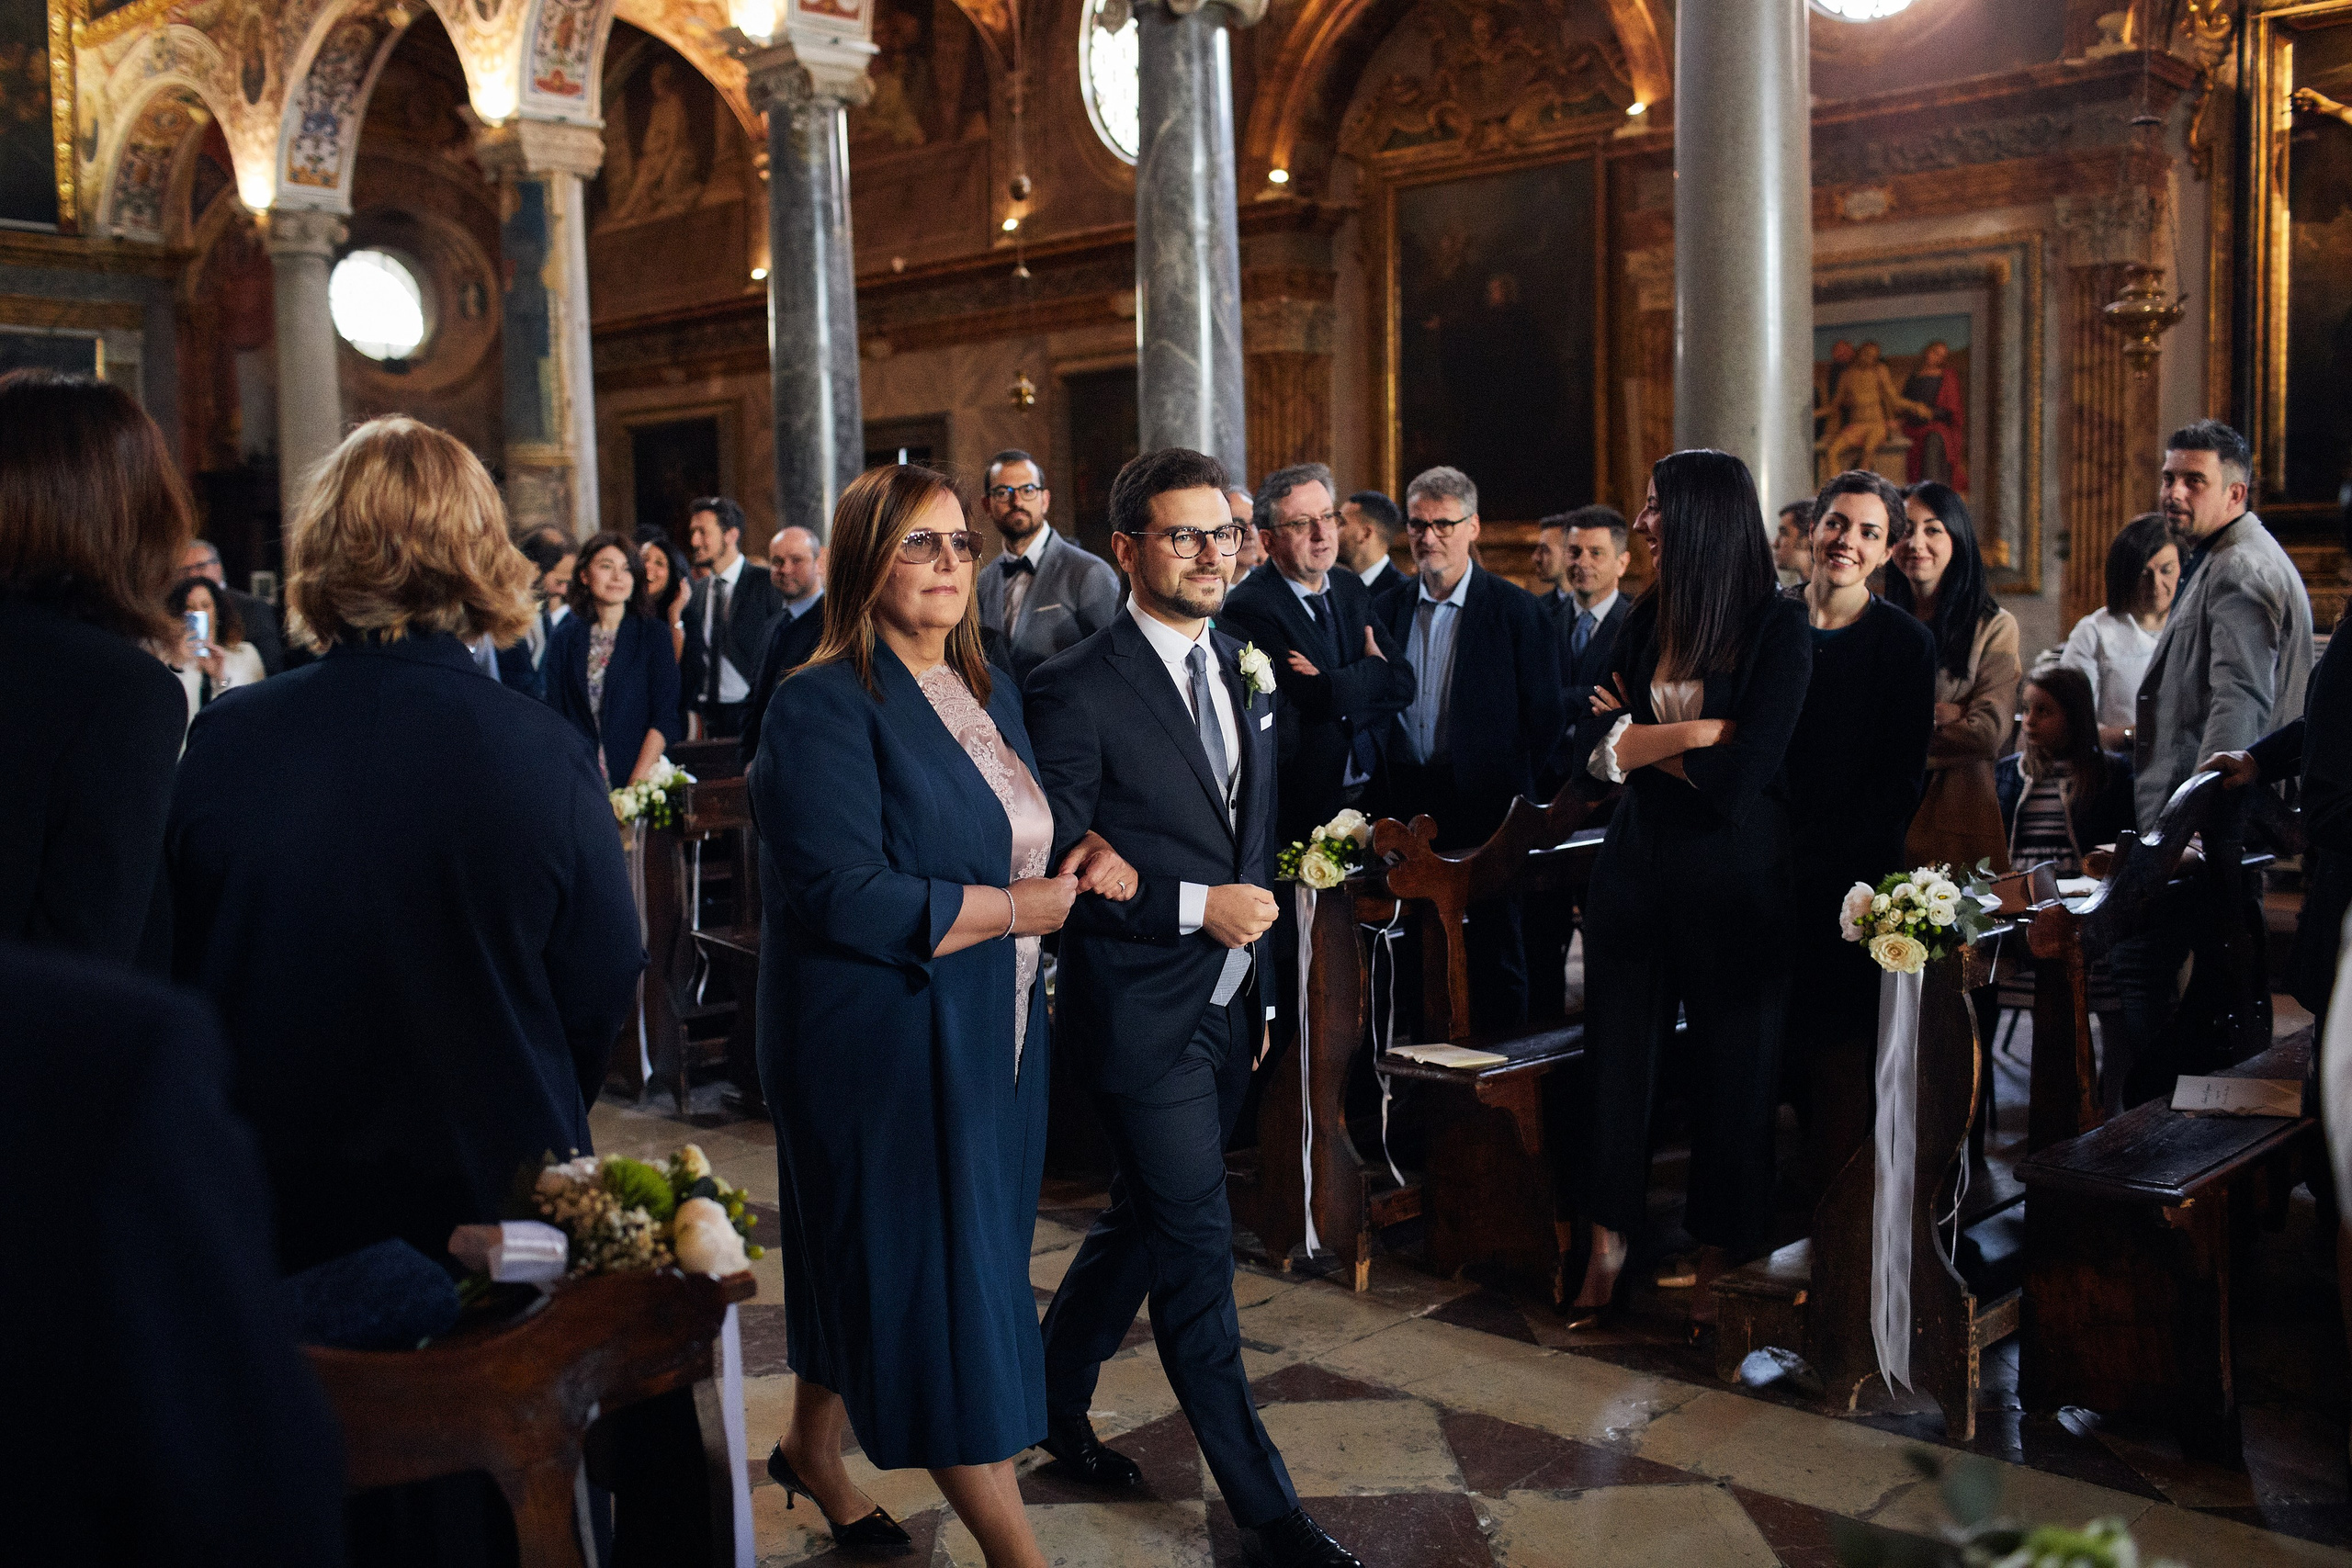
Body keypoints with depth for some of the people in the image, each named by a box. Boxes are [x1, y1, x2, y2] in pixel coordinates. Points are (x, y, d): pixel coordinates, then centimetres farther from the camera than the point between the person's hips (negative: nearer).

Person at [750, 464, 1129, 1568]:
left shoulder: (984, 694, 11)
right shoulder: (825, 704, -15)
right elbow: (842, 895, -24)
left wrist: (1083, 857, -2)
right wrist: (1015, 909, -17)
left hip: (991, 1033, 8)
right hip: (882, 1045, -8)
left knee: (881, 1269, 20)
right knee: (941, 1282, 1)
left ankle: (812, 1449, 42)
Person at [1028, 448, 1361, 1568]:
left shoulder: (1243, 672, 9)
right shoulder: (1077, 692, -15)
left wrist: (1253, 925, 15)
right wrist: (1197, 907, -20)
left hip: (1226, 1004, 8)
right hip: (1142, 1013, -7)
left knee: (1144, 1220, 20)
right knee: (1196, 1254, 0)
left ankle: (1055, 1401, 41)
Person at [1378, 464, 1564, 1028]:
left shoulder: (1515, 609, -3)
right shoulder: (1391, 609, 9)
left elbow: (1544, 710, -2)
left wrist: (1506, 781, -4)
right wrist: (1390, 782, 5)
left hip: (1484, 806, -3)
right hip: (1407, 802, 4)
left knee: (1494, 942, 2)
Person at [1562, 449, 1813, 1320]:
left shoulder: (1779, 627, -11)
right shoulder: (1651, 616, 6)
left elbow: (1740, 772, -19)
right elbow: (1596, 746, -2)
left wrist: (1642, 740, -7)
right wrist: (1698, 733, -15)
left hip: (1734, 874, -4)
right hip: (1637, 860, 5)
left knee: (1731, 1059, 9)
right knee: (1617, 1051, 6)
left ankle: (1721, 1245, 26)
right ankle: (1608, 1241, 17)